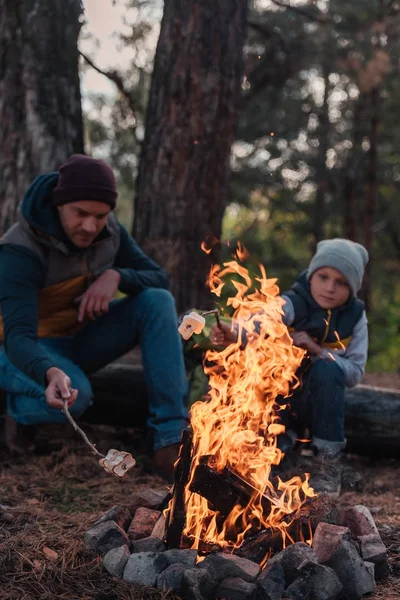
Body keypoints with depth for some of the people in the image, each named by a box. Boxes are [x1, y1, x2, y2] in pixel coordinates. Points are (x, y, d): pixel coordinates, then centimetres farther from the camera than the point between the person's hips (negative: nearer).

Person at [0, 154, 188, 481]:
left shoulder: (109, 232, -8)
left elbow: (159, 278, -3)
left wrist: (117, 276, -26)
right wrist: (51, 373, -58)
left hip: (83, 340, 6)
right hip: (34, 350, -5)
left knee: (158, 300, -20)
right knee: (73, 396, -39)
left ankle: (171, 439, -25)